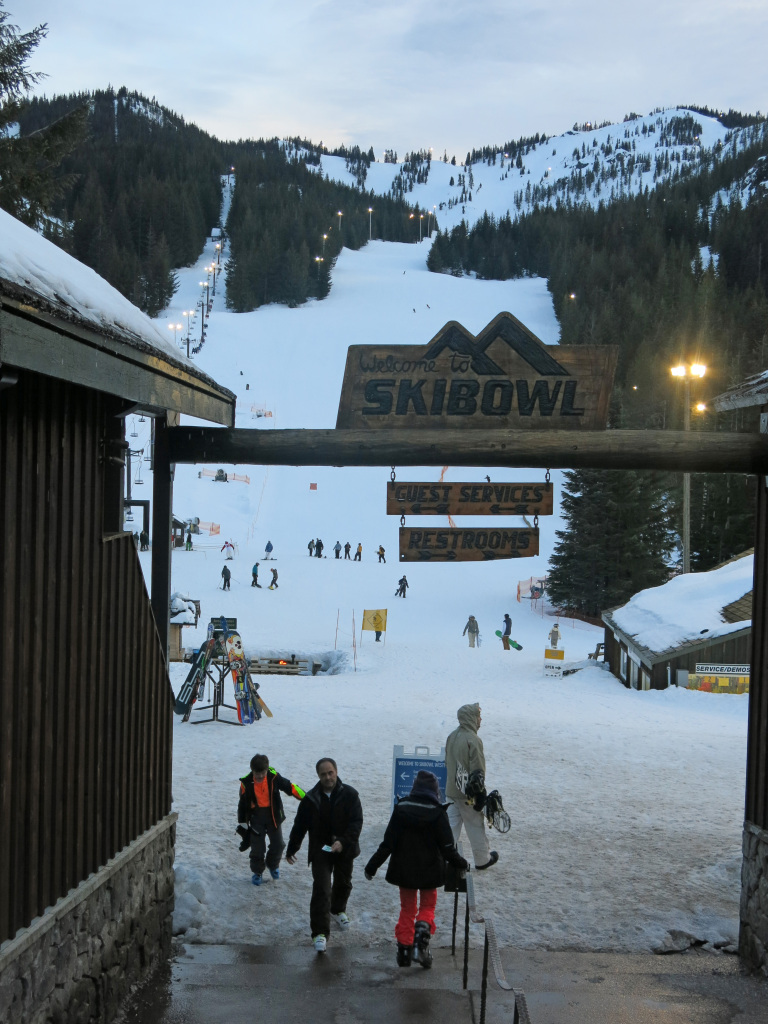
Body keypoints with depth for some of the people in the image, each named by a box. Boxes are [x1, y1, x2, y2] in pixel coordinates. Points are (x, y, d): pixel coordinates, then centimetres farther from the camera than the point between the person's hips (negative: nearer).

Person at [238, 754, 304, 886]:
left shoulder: (274, 777, -14)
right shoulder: (247, 782, -14)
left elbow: (290, 787, -6)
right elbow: (243, 804, -2)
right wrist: (242, 824, 4)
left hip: (274, 815, 1)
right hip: (256, 817, -1)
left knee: (277, 844, 7)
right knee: (257, 847, -1)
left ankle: (272, 865, 36)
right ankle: (257, 872, 22)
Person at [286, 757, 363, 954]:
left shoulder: (350, 795, -9)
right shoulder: (311, 798, -5)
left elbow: (357, 822, -13)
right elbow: (300, 826, 4)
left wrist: (343, 842, -26)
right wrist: (291, 849, 10)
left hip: (345, 850, 1)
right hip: (320, 850, -1)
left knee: (343, 884, 21)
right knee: (321, 890, -11)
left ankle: (338, 910, 52)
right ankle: (320, 933, -11)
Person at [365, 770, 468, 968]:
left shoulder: (401, 808, -6)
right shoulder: (437, 812, -12)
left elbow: (388, 842, -5)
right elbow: (447, 846, -9)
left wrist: (372, 865, 3)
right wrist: (460, 864, 8)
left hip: (404, 868, 2)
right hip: (429, 870, -2)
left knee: (407, 909, 15)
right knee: (428, 906, 16)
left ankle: (404, 951, 11)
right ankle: (422, 938, -10)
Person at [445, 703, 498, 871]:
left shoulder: (452, 736, 4)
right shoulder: (473, 740, -21)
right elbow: (477, 772, -21)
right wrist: (480, 794, -15)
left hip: (452, 790, 6)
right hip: (469, 794, -6)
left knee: (451, 824, 10)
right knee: (476, 827, 10)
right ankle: (483, 859, 26)